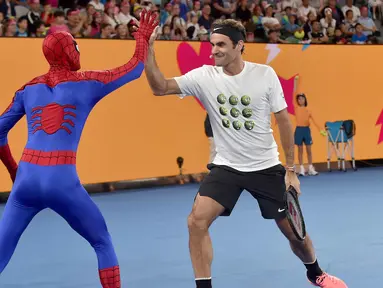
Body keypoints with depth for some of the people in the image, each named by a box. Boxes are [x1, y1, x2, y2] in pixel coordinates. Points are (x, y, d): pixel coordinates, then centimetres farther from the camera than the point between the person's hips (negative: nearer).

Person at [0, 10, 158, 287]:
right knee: (103, 243, 17)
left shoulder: (29, 89, 13)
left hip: (27, 177, 3)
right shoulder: (87, 83, 3)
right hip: (62, 180, -3)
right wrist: (143, 38, 30)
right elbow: (135, 69, 14)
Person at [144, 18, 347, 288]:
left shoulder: (265, 74, -12)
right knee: (197, 222, -20)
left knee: (294, 231, 8)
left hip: (266, 167, -1)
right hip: (226, 167, 1)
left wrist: (291, 170, -4)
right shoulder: (205, 77, -10)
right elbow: (160, 87, -15)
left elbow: (284, 121, -4)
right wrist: (148, 51, -30)